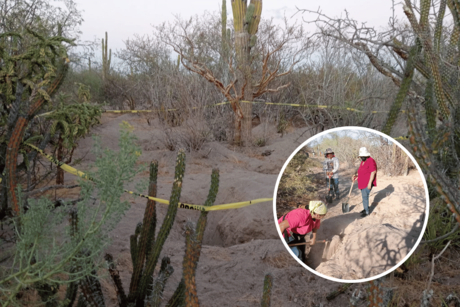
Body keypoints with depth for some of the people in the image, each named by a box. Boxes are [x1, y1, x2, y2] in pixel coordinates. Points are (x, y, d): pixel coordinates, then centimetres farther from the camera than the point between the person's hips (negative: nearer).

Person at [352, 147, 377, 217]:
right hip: (363, 183, 9)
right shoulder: (362, 162, 12)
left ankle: (367, 212, 1)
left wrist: (370, 183, -23)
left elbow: (373, 172, -21)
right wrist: (355, 175, 3)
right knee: (364, 196, 17)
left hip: (367, 183, -9)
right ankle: (366, 208, 31)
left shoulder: (371, 161, -18)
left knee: (365, 196, -8)